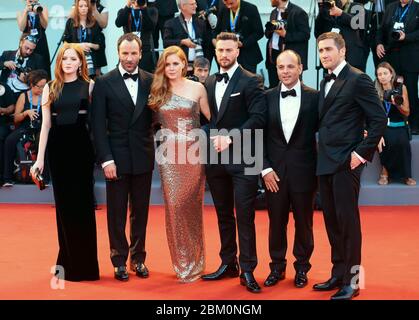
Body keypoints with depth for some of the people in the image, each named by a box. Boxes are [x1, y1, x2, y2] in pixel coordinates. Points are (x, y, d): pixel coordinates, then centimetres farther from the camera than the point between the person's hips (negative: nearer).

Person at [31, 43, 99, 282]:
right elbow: (46, 125, 4)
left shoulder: (89, 86, 2)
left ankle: (84, 262, 15)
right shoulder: (50, 88, 7)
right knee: (64, 203, 8)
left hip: (82, 147, -2)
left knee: (82, 203, 4)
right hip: (58, 148, 2)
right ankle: (68, 260, 20)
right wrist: (40, 159, 0)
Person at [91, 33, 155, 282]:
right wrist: (106, 159, -10)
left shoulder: (150, 81, 3)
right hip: (117, 157, -2)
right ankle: (119, 260, 18)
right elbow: (98, 125, -5)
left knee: (141, 211, 10)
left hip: (143, 157, 2)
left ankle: (138, 258, 23)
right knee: (117, 212, 6)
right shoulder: (104, 83, -3)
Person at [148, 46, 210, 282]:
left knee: (192, 207, 2)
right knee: (174, 206, -2)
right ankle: (182, 263, 12)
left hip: (193, 153, -1)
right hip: (169, 155, 1)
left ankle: (195, 263, 16)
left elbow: (212, 118, 6)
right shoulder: (158, 91, 7)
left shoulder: (197, 88, 4)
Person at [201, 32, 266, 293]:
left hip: (242, 158, -6)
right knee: (223, 214, 13)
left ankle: (247, 270, 3)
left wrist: (231, 138, -19)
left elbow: (258, 117, -13)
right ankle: (228, 264, 23)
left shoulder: (251, 82, -5)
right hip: (215, 158, 6)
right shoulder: (209, 82, 13)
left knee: (244, 215, -4)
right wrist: (211, 140, 1)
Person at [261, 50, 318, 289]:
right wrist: (266, 168, -3)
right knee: (276, 221, 8)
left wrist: (318, 168, -6)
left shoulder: (314, 97, -2)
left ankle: (302, 267, 24)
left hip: (304, 169, -1)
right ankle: (277, 266, 23)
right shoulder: (268, 97, 3)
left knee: (304, 221, 9)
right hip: (275, 170, 1)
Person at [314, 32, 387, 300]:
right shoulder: (326, 82, 16)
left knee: (347, 219, -3)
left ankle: (351, 280, 6)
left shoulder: (357, 79, -8)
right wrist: (322, 154, 9)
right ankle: (338, 274, 22)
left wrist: (363, 153, -15)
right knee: (332, 220, 11)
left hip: (346, 162, -8)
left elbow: (380, 119, -11)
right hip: (326, 162, 8)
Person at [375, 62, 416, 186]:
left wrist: (398, 105, -18)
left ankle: (405, 175, -12)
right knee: (389, 142, -33)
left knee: (402, 142, -31)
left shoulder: (401, 88, 0)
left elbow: (407, 113, 4)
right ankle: (385, 171, -11)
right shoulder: (375, 91, -2)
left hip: (399, 126, 1)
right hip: (383, 126, -1)